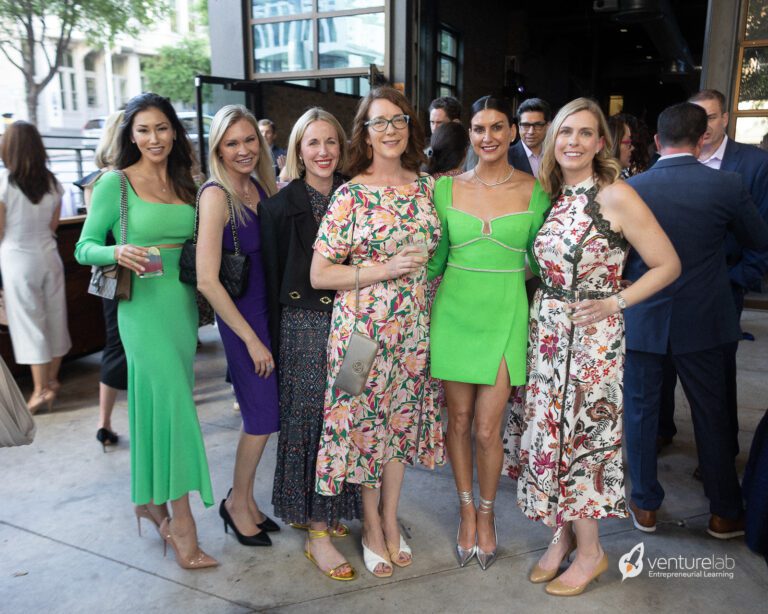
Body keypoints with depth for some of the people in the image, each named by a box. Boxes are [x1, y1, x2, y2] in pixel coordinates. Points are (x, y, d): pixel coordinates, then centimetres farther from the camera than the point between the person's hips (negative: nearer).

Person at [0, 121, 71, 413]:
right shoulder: (52, 181, 0)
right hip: (49, 255, 4)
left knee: (29, 323, 3)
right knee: (55, 317, 13)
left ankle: (41, 389, 6)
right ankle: (52, 378, 28)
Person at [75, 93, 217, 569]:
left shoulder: (186, 184, 11)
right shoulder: (115, 184, -4)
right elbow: (85, 247, -3)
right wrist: (117, 253, -22)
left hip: (184, 304, 5)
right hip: (144, 306, -5)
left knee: (163, 404, 13)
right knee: (174, 404, -8)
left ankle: (150, 499, 31)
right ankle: (182, 521, 3)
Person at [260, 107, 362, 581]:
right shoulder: (282, 204, -3)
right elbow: (274, 277, -1)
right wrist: (276, 336, -1)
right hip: (304, 323, -3)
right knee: (310, 420, 2)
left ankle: (328, 510, 29)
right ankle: (317, 532, 13)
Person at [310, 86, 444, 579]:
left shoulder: (427, 186, 5)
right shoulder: (351, 195, -9)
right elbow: (319, 275, -12)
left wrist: (423, 272, 4)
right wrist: (385, 269, -19)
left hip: (413, 326, 4)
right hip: (363, 325, -4)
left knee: (402, 420, 15)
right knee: (365, 423, 8)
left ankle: (391, 519, 34)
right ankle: (372, 525, 29)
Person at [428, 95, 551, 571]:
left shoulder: (535, 191, 0)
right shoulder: (447, 188, 3)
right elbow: (433, 256, 9)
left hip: (505, 316, -1)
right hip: (454, 312, 2)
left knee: (487, 429, 1)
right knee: (459, 419, 10)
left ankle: (487, 514, 28)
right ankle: (467, 511, 33)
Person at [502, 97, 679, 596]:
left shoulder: (616, 196, -11)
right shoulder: (552, 196, 7)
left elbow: (668, 265, -8)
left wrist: (614, 303, -13)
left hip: (591, 337, -6)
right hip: (546, 333, 6)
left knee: (579, 437, 2)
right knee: (551, 435, 12)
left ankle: (590, 552, 23)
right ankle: (563, 536, 31)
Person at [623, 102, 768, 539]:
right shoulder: (726, 185, -11)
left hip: (641, 318, 0)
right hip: (701, 319, 1)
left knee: (641, 410, 13)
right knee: (712, 415, 14)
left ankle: (645, 505, 24)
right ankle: (726, 513, 28)